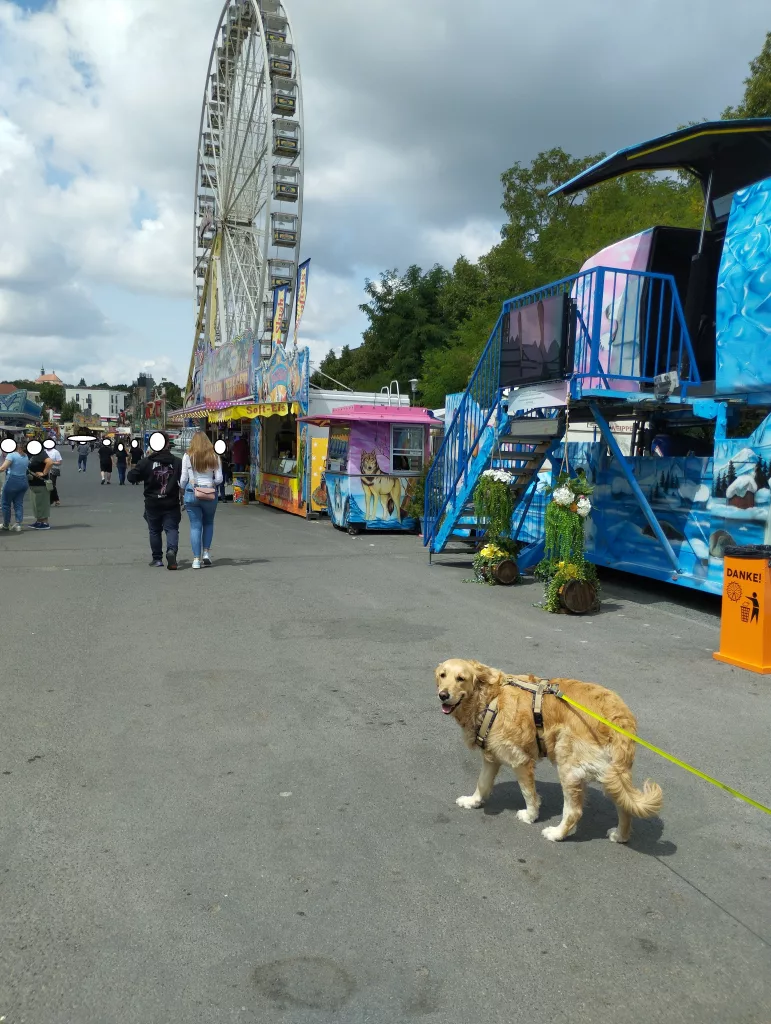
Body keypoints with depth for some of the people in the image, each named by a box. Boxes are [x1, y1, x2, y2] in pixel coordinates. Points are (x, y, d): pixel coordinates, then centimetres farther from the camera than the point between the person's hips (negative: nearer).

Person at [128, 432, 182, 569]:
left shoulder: (146, 462, -6)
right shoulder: (177, 462, -4)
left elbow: (131, 477, -5)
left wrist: (141, 478, 13)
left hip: (152, 503, 0)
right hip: (171, 503, 0)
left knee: (154, 531, 13)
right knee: (172, 529, 2)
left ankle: (157, 558, 16)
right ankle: (171, 550, -24)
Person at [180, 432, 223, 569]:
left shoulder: (188, 456, -2)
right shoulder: (214, 457, 1)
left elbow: (184, 478, 0)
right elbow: (219, 479, -1)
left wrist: (182, 489, 19)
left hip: (192, 493, -1)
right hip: (210, 494, 1)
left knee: (195, 526, 3)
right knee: (208, 523, 20)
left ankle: (196, 559, 0)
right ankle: (206, 552, 9)